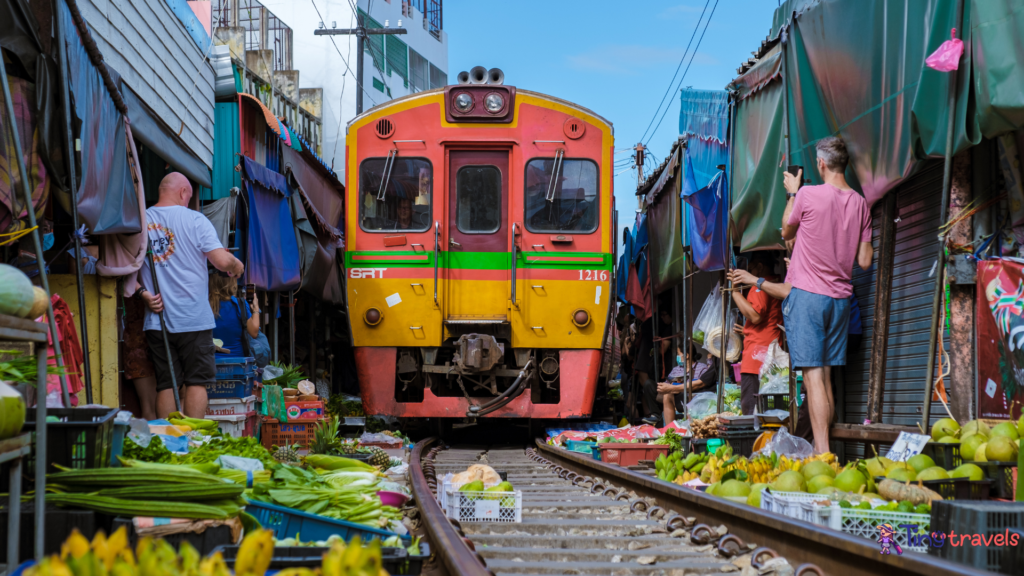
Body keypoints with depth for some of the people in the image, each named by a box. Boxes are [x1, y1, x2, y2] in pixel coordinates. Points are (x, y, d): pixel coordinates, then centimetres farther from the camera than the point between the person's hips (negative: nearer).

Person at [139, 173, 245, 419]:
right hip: (194, 319, -3)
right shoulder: (194, 219, -7)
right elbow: (222, 260, -14)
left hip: (157, 319, 3)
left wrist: (143, 293, 1)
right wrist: (236, 265, 6)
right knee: (196, 382, 4)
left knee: (165, 385, 7)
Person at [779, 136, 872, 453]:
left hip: (807, 293, -6)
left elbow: (786, 232, 8)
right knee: (825, 375, 13)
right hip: (840, 296, 6)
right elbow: (864, 260, 5)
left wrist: (792, 194, 19)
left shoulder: (808, 195, -11)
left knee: (813, 375, -9)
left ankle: (822, 452, -15)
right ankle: (821, 448, 16)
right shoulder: (859, 203, 4)